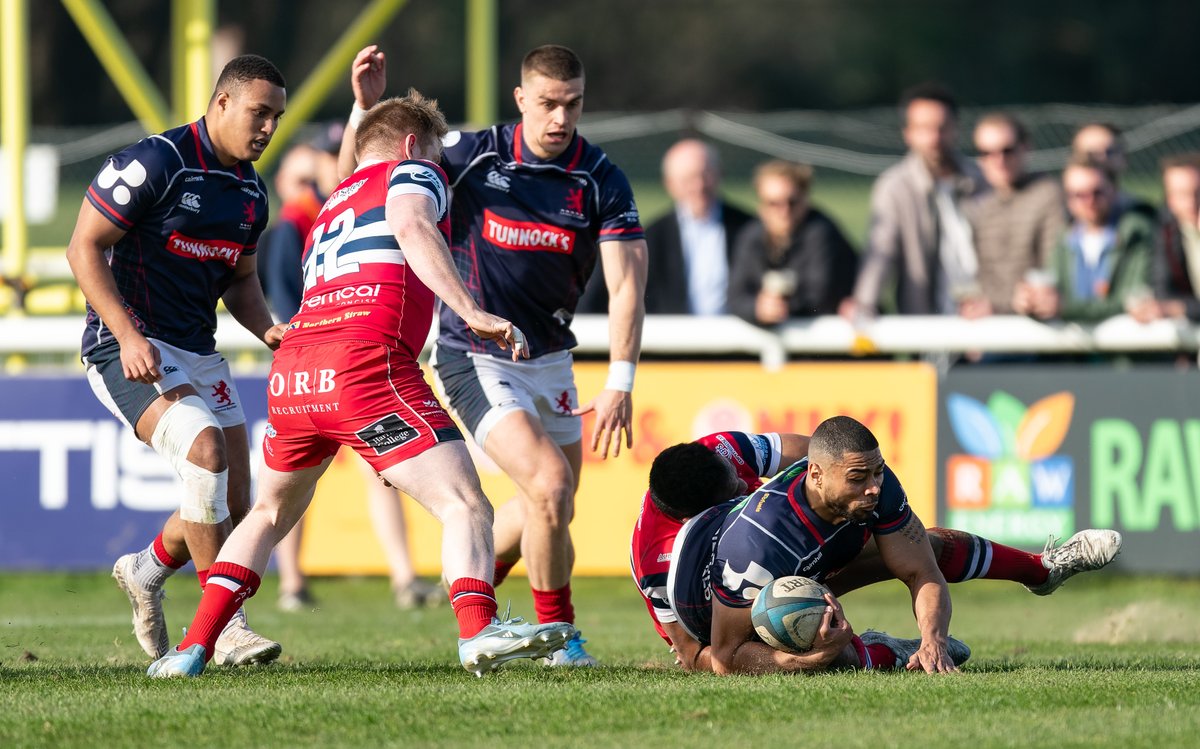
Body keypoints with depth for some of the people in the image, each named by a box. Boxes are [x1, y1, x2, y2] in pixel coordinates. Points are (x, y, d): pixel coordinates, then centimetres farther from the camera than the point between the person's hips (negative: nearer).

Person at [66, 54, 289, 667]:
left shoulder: (251, 193, 10)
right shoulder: (154, 163, -14)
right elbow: (84, 248, -14)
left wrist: (268, 330, 2)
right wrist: (129, 335, -23)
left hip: (199, 354, 8)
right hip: (129, 349, -8)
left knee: (233, 505, 4)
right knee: (206, 448, -29)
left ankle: (146, 571, 34)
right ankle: (222, 624, -23)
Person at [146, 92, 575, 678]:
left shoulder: (329, 207, 35)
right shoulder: (412, 174, 14)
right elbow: (411, 228, -8)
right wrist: (472, 313, -17)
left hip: (291, 371, 7)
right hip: (367, 363, -7)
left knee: (271, 512, 28)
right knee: (465, 507, -10)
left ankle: (192, 650, 21)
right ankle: (478, 631, -34)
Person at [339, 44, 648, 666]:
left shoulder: (602, 182, -8)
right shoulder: (477, 155, -12)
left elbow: (625, 285, -15)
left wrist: (620, 385, -25)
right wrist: (367, 108, -20)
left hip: (548, 359, 5)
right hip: (474, 358, -4)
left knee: (549, 508, 17)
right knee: (550, 485, -19)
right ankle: (556, 634, -1)